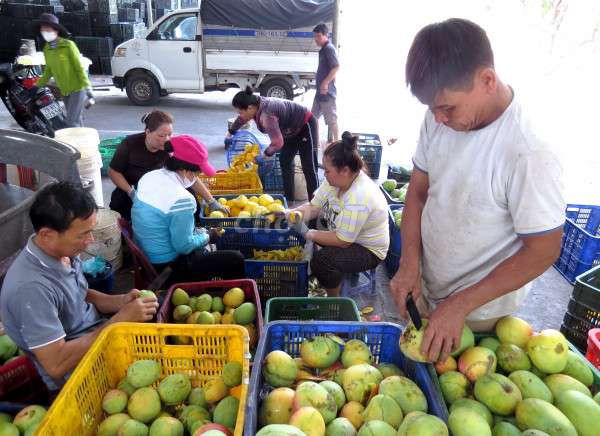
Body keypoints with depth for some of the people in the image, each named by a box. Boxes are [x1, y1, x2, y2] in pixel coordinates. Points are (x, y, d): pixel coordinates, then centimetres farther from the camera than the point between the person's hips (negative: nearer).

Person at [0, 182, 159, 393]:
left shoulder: (63, 252, -7)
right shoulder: (31, 287, -30)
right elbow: (56, 365, -29)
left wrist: (121, 301, -8)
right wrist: (121, 319, -26)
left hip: (98, 333, 8)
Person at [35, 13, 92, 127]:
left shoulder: (68, 45, -11)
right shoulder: (47, 49, 8)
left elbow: (79, 67, -13)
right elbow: (48, 71, 18)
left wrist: (87, 87, -18)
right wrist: (37, 85, 17)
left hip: (77, 89, -7)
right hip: (64, 91, 7)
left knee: (71, 122, -14)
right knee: (76, 120, 14)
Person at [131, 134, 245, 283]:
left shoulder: (148, 177, -3)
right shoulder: (181, 200, -29)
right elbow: (184, 246, -23)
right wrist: (208, 236, -5)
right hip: (168, 268, -9)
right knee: (235, 259, -2)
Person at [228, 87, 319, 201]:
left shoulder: (267, 115, -37)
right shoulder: (256, 104, -8)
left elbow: (277, 142, -39)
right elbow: (242, 119, 14)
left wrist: (265, 155, -20)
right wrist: (230, 132, 30)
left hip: (306, 125, -10)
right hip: (294, 129, 10)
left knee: (309, 167, -12)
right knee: (285, 161, 7)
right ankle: (288, 199, 13)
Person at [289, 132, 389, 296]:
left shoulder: (359, 199, -34)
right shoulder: (335, 179, -9)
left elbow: (343, 241, -30)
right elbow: (313, 207, -3)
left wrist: (308, 233, -24)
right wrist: (293, 213, -21)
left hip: (369, 251, -9)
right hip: (344, 235, 9)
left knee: (322, 260, -30)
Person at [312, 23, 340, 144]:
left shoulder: (329, 48, -12)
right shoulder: (323, 49, 16)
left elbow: (336, 67, -21)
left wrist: (326, 82, -24)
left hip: (327, 91, -11)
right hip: (321, 91, 11)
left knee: (331, 119, -4)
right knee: (314, 116, 16)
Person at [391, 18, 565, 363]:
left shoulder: (528, 153, -30)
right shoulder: (439, 120, -12)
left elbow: (543, 250, -21)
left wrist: (461, 305, -23)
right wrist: (410, 261, -14)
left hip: (479, 313, -5)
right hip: (425, 288, 5)